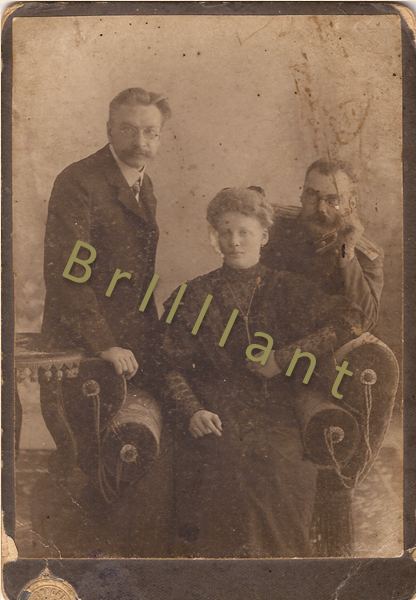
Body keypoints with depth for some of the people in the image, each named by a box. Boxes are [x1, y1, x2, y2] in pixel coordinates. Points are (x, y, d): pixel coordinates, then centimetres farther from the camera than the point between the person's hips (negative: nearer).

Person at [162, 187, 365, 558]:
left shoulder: (287, 290, 10)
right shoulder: (194, 295, 12)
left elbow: (350, 318, -4)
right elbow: (173, 365, 8)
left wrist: (283, 359, -10)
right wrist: (191, 410, -10)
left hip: (275, 415, 0)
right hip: (212, 419, 0)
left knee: (275, 467, -24)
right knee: (227, 462, -26)